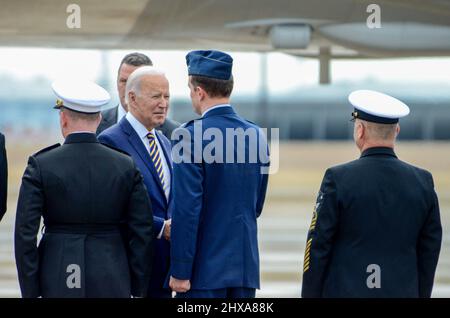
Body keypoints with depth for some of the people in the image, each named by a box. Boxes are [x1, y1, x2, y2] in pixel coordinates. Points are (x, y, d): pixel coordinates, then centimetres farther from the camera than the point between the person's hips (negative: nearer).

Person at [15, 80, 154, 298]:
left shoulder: (40, 166, -5)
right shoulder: (127, 167, 0)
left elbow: (25, 233, -6)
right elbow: (142, 233, 1)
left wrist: (30, 292, 0)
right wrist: (138, 291, 9)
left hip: (58, 284, -1)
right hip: (112, 285, 2)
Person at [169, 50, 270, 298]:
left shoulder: (191, 137, -12)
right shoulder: (256, 135, 7)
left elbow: (186, 210, -15)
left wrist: (180, 272, -11)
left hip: (205, 268, -6)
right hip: (246, 267, 6)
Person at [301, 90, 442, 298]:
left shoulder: (338, 179, -9)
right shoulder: (423, 182, 2)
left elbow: (318, 246, -6)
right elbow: (429, 252, 6)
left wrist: (309, 296, 3)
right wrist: (420, 295, 15)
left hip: (345, 292, -3)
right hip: (402, 293, 3)